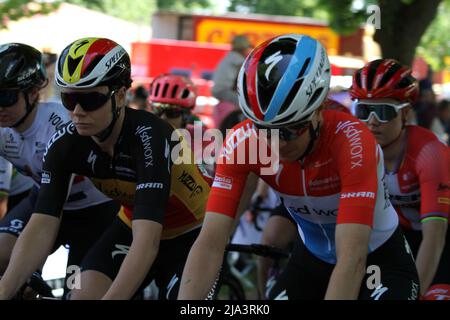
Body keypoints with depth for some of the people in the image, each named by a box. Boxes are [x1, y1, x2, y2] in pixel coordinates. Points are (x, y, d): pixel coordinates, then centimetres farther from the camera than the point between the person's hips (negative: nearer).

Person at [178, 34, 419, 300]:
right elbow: (210, 244, -27)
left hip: (379, 258, -4)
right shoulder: (241, 143, -23)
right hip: (313, 257, 4)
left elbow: (353, 259, -41)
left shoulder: (352, 141, -34)